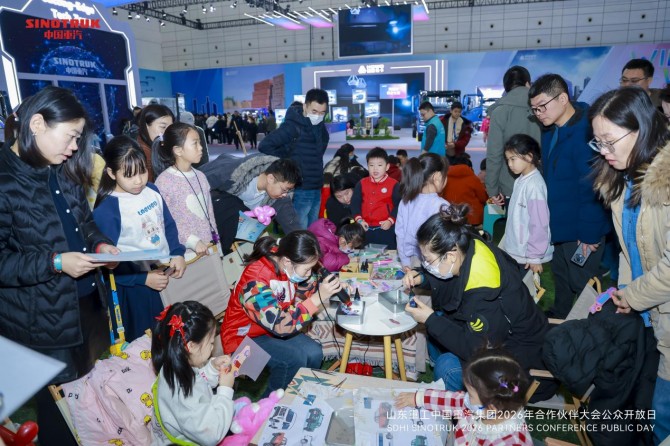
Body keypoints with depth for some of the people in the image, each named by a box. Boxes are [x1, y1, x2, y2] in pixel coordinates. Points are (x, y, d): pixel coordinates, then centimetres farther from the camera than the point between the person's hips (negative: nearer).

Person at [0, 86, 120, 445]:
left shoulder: (65, 173, 6)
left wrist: (100, 244, -4)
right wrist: (56, 263, -25)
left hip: (88, 303, 7)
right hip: (41, 321, -7)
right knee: (61, 404, 13)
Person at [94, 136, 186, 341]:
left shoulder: (152, 191, 0)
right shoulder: (106, 211, -18)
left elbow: (168, 225, 8)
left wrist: (178, 254, -6)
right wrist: (143, 278, -21)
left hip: (168, 272, 6)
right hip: (137, 287, -5)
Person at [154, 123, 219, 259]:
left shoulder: (200, 176, 7)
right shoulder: (164, 181, -12)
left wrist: (215, 241, 11)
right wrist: (192, 241, -19)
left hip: (209, 247, 6)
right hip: (185, 252, -5)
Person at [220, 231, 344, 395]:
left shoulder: (289, 267, -13)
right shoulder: (256, 281, -34)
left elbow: (305, 291, 6)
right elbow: (280, 325, -36)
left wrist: (326, 288, -15)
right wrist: (318, 298, -38)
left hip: (274, 329, 7)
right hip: (244, 339, -7)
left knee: (314, 353, -11)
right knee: (295, 358, -25)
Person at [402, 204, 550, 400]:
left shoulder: (484, 293, -37)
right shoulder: (466, 250, -14)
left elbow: (475, 350, -28)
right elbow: (443, 280, 8)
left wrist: (430, 320, -24)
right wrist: (420, 277, -11)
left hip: (519, 354, -8)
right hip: (490, 333, 9)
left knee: (447, 367, -24)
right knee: (435, 323, 5)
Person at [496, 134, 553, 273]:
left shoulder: (534, 185, -19)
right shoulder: (520, 180, 6)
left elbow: (539, 224, -20)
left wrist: (535, 256, -16)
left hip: (527, 256, -8)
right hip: (516, 251, 8)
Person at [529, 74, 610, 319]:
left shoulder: (584, 132, -22)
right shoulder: (550, 131, 4)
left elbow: (592, 187, -23)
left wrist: (589, 234, -19)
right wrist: (547, 216, 10)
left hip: (580, 230, -8)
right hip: (558, 224, 8)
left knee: (581, 283, 5)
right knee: (560, 277, 23)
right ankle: (559, 318, 41)